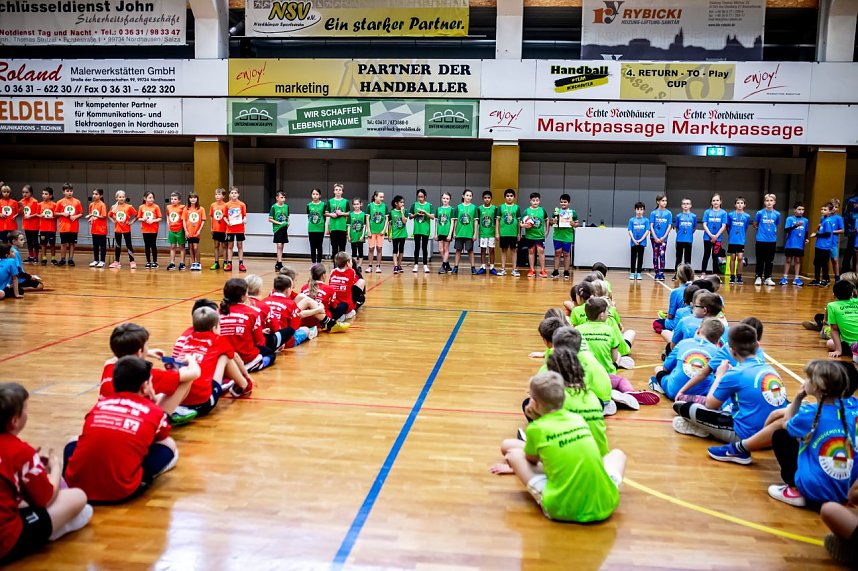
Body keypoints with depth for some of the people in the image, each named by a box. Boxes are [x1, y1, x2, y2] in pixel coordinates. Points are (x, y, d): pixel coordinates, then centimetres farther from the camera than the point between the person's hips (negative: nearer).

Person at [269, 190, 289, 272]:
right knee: (279, 246, -11)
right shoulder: (274, 207, -6)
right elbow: (270, 219, -5)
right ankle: (280, 265, -13)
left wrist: (287, 223, 1)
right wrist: (279, 223, -13)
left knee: (281, 247, 10)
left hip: (284, 229, 5)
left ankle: (277, 264, 19)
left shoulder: (286, 206, 8)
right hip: (277, 228, -5)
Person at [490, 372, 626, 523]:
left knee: (513, 453, 11)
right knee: (617, 453, 31)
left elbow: (532, 461, 15)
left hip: (561, 509, -3)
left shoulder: (536, 428, -2)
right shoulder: (578, 418, 10)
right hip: (604, 506, 3)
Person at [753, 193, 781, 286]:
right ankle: (758, 277, 13)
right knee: (760, 260, 5)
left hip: (772, 241, 2)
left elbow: (776, 226, 16)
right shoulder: (760, 213, -5)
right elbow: (755, 225, 9)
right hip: (761, 240, -2)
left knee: (770, 261, 7)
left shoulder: (777, 214, 1)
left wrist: (773, 233, 10)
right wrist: (761, 230, 6)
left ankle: (768, 278, 15)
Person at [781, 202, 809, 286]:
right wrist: (795, 225, -28)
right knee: (788, 260, 4)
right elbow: (786, 230, -17)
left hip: (800, 245, 3)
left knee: (798, 260, 7)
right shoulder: (790, 219, -5)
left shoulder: (805, 220, 6)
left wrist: (806, 239, 2)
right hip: (790, 244, -3)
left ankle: (796, 278, 12)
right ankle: (785, 278, 11)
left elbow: (806, 232, 18)